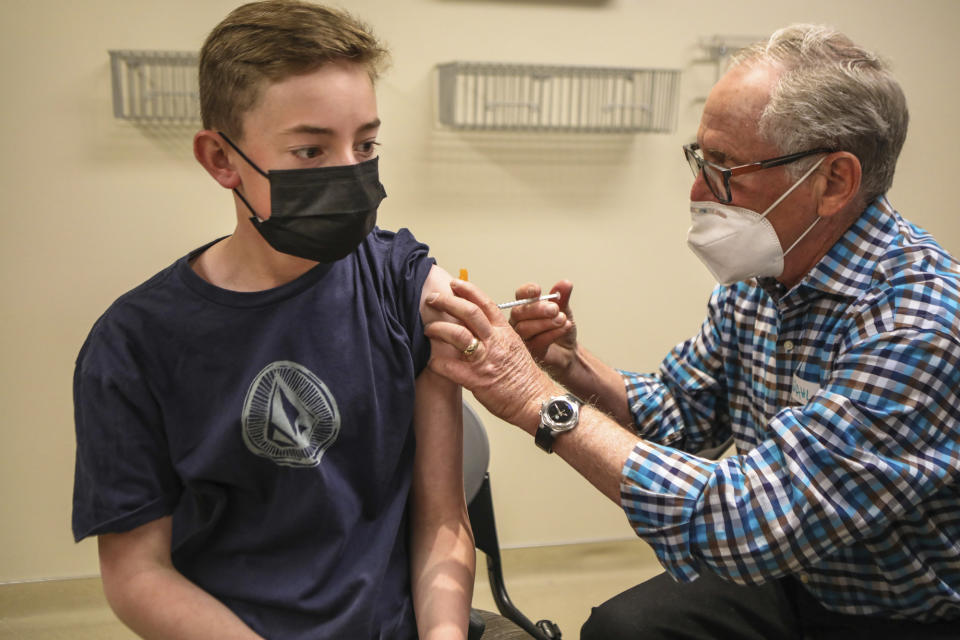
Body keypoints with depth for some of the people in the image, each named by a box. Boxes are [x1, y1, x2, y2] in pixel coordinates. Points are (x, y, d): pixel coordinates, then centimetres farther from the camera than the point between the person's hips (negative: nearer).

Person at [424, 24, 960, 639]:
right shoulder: (759, 276, -6)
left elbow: (748, 522, -33)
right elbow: (676, 412, 6)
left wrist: (540, 401, -31)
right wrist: (570, 364, -13)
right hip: (791, 580, 6)